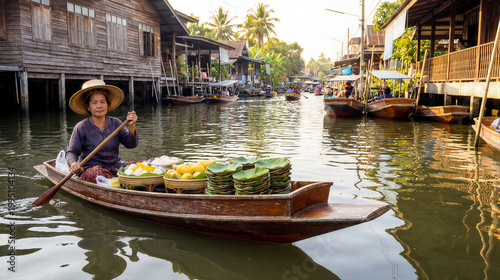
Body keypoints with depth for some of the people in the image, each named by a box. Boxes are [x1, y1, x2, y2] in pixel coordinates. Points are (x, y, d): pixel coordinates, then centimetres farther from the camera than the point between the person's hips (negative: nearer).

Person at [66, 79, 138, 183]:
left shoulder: (115, 123, 8)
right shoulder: (81, 128, -2)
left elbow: (131, 144, -2)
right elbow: (71, 152, -1)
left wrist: (131, 127, -21)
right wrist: (73, 163, -24)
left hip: (115, 166, 3)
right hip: (90, 169, -3)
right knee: (97, 173, -39)